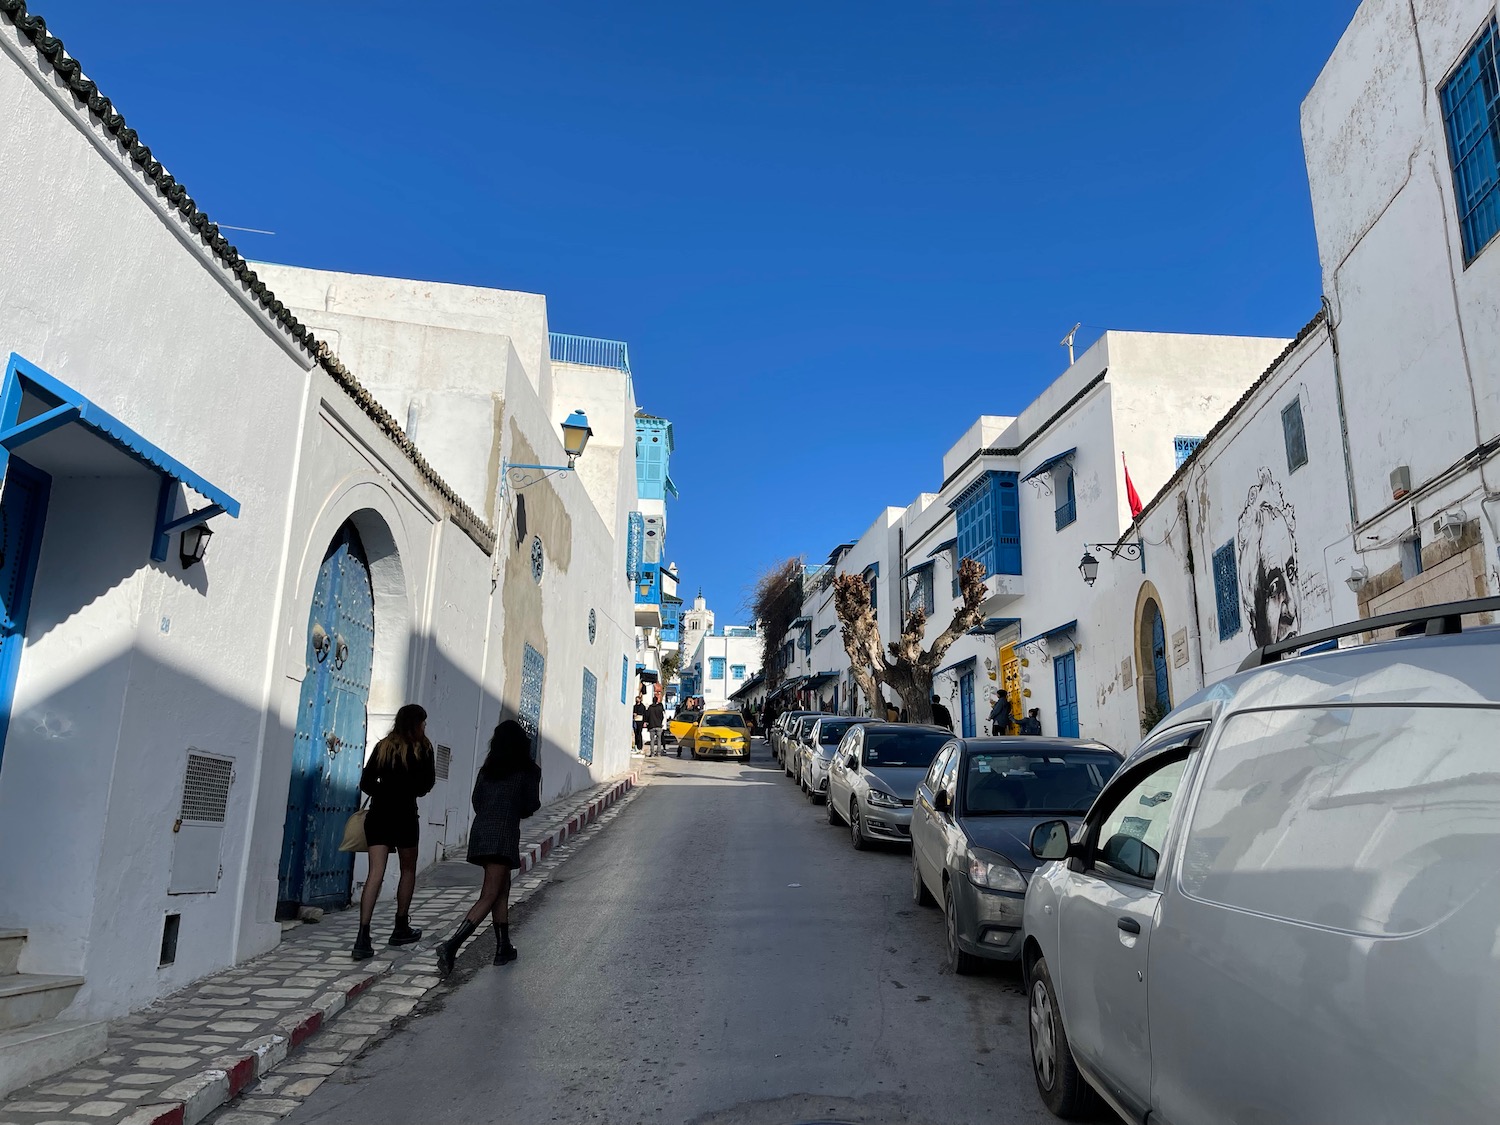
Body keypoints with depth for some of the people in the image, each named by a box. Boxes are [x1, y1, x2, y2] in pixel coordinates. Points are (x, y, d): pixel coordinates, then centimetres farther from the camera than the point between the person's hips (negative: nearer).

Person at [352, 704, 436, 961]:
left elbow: (366, 783, 5)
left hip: (378, 815, 3)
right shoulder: (422, 749, -4)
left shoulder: (383, 746, 6)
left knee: (375, 873, -1)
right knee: (408, 871, 16)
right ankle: (400, 928, 25)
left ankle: (363, 937, -12)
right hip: (404, 817, -3)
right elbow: (426, 785, 0)